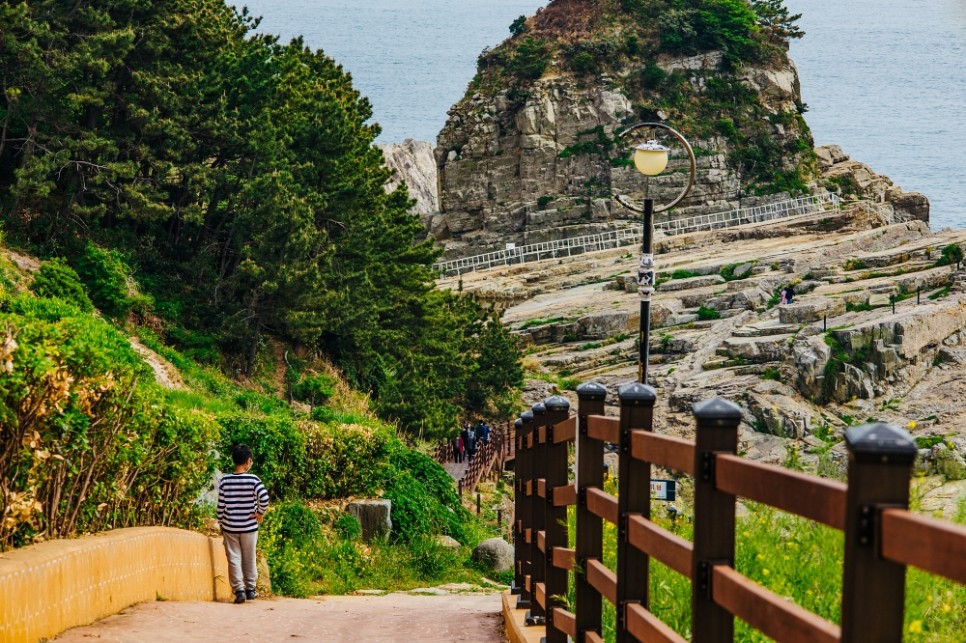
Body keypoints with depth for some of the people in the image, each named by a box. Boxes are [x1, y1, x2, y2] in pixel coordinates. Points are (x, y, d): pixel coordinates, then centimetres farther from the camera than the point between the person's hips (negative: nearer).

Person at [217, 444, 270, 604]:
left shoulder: (225, 480, -5)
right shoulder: (253, 479, -10)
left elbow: (221, 505, -1)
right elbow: (264, 498, -22)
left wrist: (221, 523, 11)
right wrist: (260, 513, -4)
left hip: (230, 526, 0)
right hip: (249, 526, 0)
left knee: (234, 559, 5)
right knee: (249, 558, 14)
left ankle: (239, 590, -2)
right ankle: (250, 589, 20)